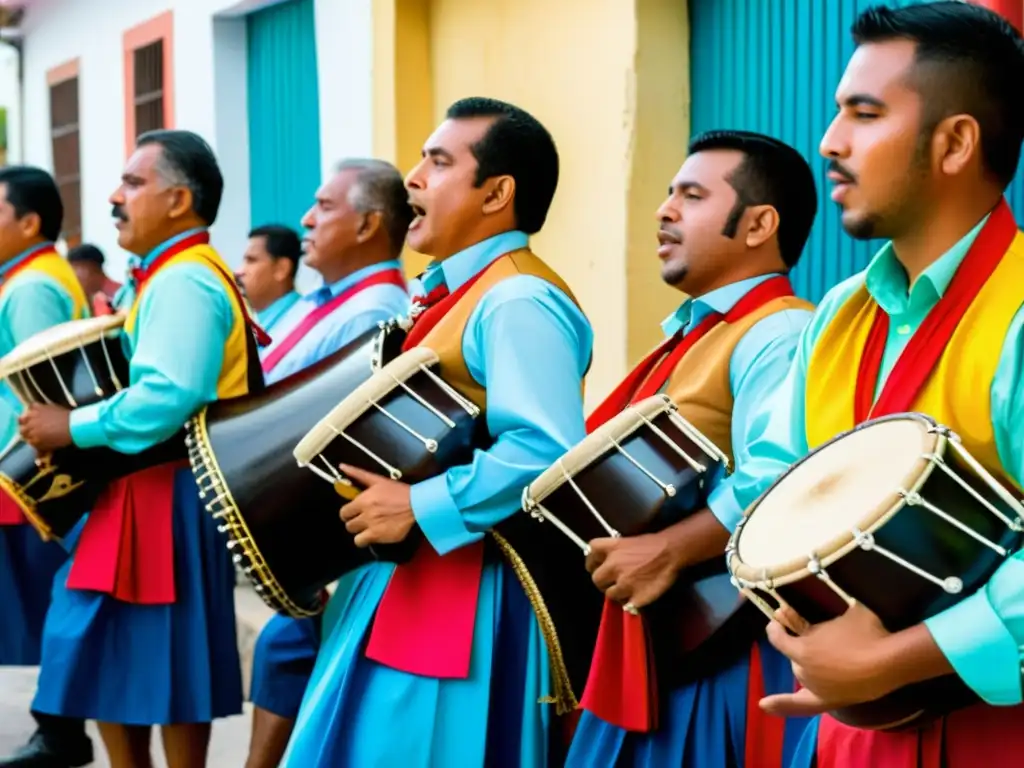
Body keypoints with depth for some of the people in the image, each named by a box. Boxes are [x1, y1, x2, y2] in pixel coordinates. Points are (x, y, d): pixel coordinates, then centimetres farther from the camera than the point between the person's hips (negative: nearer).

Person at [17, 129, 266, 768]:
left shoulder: (184, 283, -18)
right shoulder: (164, 278, 16)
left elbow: (166, 399, -29)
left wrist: (75, 428, -19)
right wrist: (73, 416, 6)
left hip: (170, 501, -11)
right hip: (140, 494, 11)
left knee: (168, 663, -1)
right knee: (110, 658, 15)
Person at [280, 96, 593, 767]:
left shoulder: (519, 301, -18)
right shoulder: (451, 293, 15)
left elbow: (547, 452, -30)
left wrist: (419, 508, -26)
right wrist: (371, 487, 8)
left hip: (465, 591, -10)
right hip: (401, 579, 10)